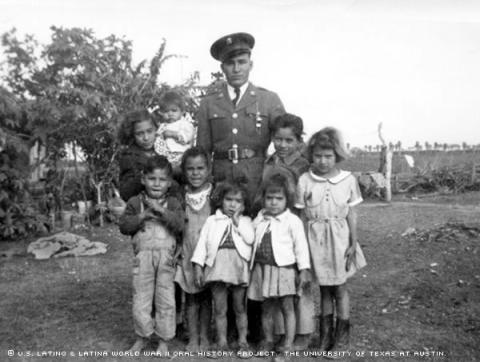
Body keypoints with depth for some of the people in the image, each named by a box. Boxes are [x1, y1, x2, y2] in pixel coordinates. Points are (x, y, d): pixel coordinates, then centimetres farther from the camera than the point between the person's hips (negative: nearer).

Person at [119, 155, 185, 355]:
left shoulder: (173, 203, 4)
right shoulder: (135, 202, 5)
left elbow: (179, 225, -11)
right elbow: (124, 226, -2)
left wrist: (161, 211, -20)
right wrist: (142, 216, -14)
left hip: (166, 256, 0)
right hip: (143, 255, 0)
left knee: (166, 300, 7)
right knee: (141, 299, 7)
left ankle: (164, 340, 24)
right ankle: (142, 336, 29)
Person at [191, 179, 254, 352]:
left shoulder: (245, 221, 9)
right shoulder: (212, 221, 8)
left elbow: (250, 239, -10)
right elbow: (202, 243, 4)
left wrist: (237, 221, -6)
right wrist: (198, 267, -2)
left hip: (238, 266, 0)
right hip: (217, 266, 0)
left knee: (240, 307, 12)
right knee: (219, 309, 8)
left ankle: (242, 341, 25)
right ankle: (221, 341, 21)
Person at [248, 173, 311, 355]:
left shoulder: (293, 221, -6)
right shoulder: (259, 220, 9)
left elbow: (301, 246, -7)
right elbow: (249, 240, 18)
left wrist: (304, 269, -9)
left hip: (284, 268, -4)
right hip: (262, 269, 5)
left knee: (287, 306, 2)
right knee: (267, 308, 12)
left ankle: (288, 343, 12)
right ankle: (268, 340, 26)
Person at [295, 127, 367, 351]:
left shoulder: (348, 180, -5)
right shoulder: (304, 181, -6)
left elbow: (351, 214, 0)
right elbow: (303, 216, -1)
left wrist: (353, 243, -1)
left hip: (339, 237, 0)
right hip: (316, 240, 1)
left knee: (339, 287, 9)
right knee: (324, 288, 12)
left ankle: (342, 335, 24)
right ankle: (326, 334, 27)